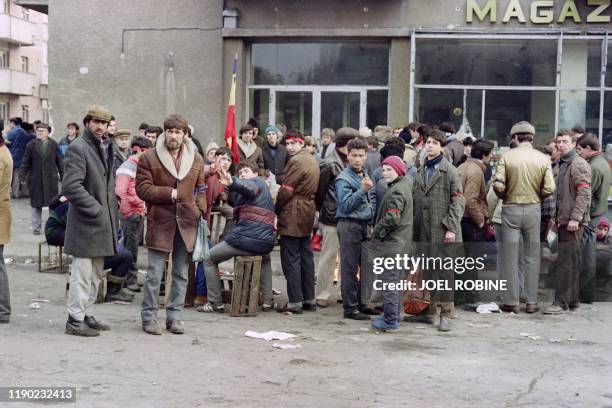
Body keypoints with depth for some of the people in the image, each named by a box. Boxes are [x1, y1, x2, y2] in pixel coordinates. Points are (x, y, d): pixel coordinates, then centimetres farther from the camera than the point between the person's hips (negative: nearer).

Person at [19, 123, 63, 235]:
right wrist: (22, 176, 1)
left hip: (51, 179, 0)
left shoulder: (54, 145, 3)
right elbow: (25, 163, 5)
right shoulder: (31, 145, 3)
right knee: (36, 204, 6)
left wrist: (62, 176, 4)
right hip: (35, 179, 0)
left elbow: (59, 162, 6)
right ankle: (36, 227, 13)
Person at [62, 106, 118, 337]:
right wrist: (95, 209, -19)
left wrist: (112, 212, 13)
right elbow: (70, 186, -21)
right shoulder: (78, 148, -12)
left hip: (102, 222, 9)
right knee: (83, 274, -5)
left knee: (96, 275, 15)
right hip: (85, 223, -9)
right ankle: (75, 320, 2)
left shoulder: (105, 148, 16)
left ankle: (87, 315, 24)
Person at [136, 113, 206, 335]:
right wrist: (169, 193, -13)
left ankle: (174, 316, 18)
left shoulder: (196, 159, 10)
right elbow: (142, 188, -6)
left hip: (186, 224, 4)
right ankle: (149, 317, 9)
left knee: (181, 274, 9)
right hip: (160, 223, -3)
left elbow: (201, 189, 15)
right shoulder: (149, 158, -1)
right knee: (155, 273, -1)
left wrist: (200, 211, 1)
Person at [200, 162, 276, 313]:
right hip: (266, 242, 8)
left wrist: (231, 182, -48)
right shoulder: (264, 187, 27)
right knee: (265, 260, 43)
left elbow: (248, 188, -29)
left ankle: (215, 303, 9)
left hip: (244, 239, -8)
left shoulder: (255, 181, -2)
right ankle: (268, 301, 31)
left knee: (209, 259, 11)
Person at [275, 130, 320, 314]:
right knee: (306, 257, 13)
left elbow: (286, 190, -16)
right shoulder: (312, 160, 15)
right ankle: (309, 299, 18)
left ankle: (295, 302, -4)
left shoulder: (296, 161, -15)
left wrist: (276, 210, -2)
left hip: (292, 216, -9)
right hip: (307, 214, 10)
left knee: (290, 259, -5)